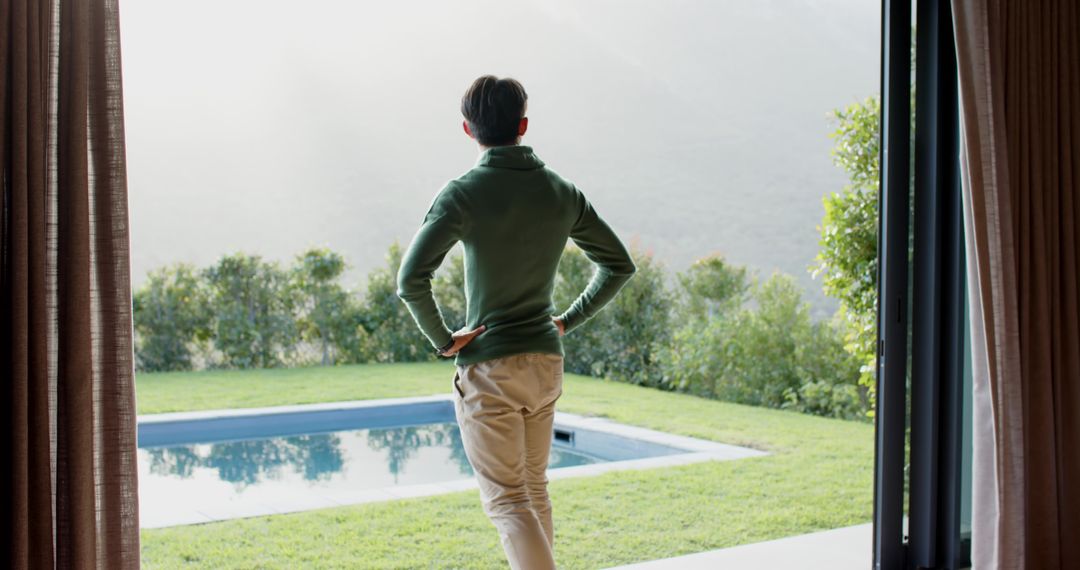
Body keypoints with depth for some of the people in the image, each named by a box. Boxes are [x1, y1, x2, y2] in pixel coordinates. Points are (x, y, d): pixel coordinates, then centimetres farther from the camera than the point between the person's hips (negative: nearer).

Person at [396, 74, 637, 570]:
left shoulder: (462, 194, -12)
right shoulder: (561, 192, 3)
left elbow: (411, 280, -22)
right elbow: (619, 264, 11)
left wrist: (442, 340, -9)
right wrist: (567, 321, 13)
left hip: (487, 368, -5)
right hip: (547, 362, 5)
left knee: (506, 500, 0)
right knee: (534, 489, 20)